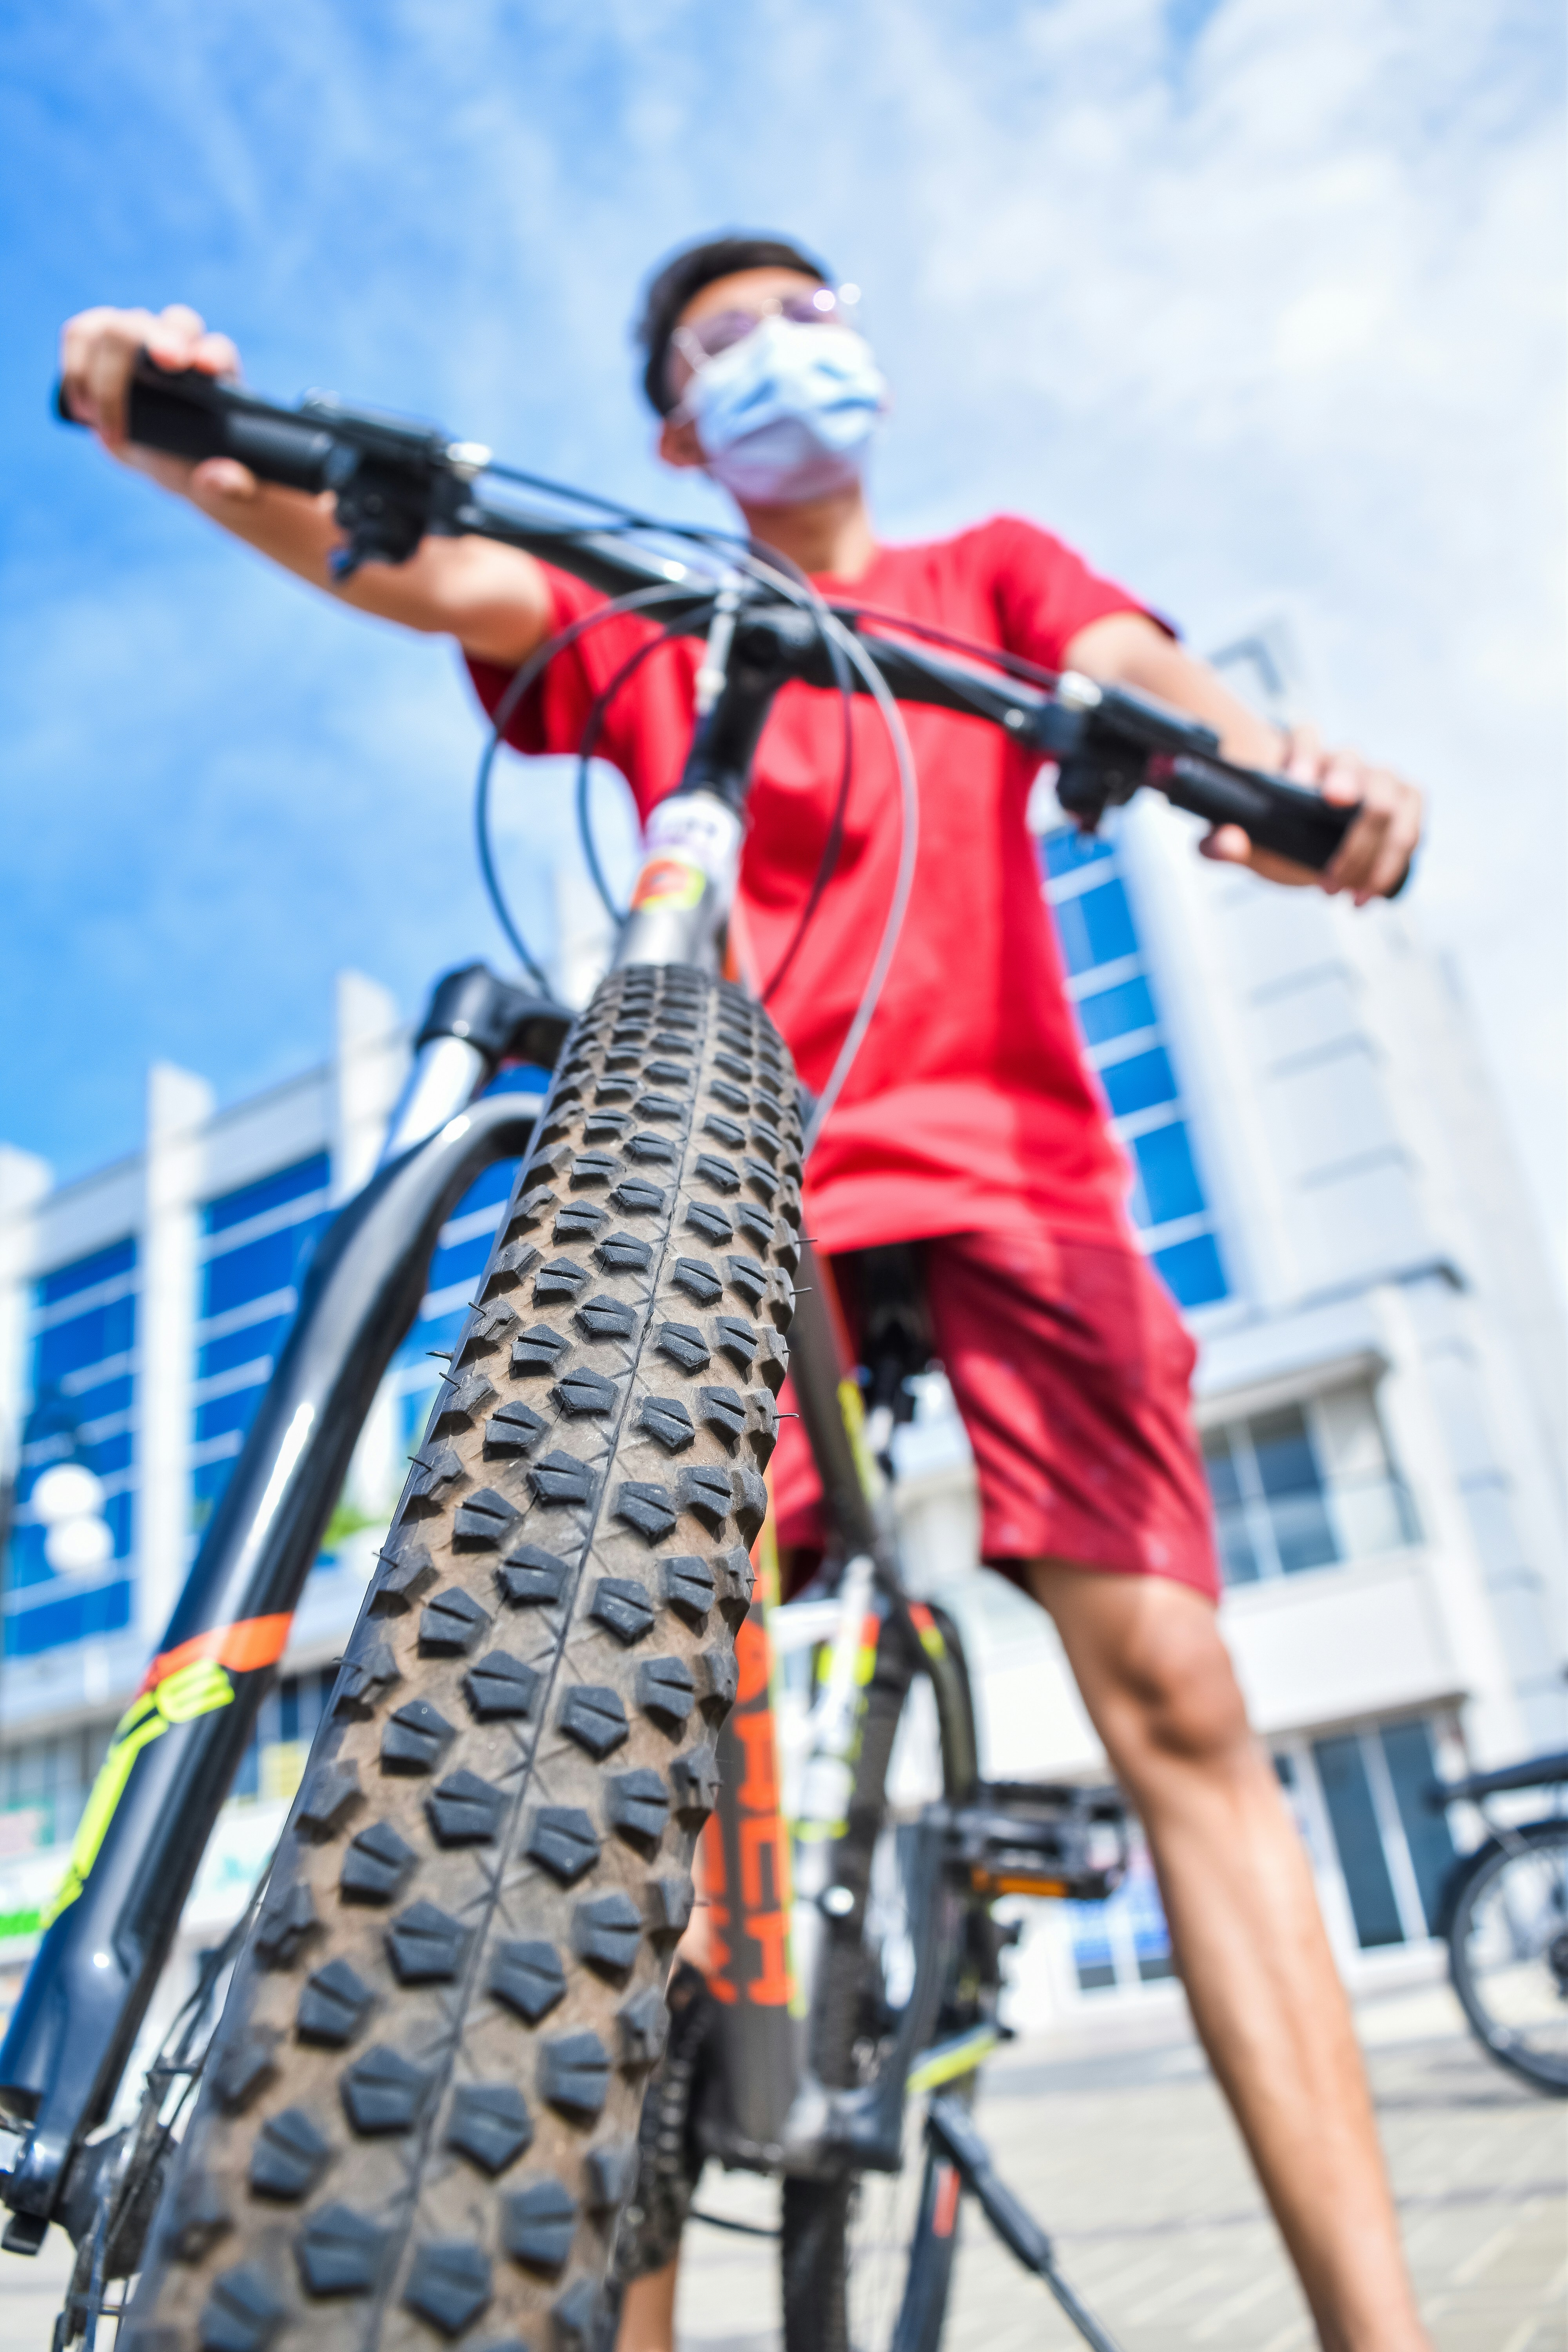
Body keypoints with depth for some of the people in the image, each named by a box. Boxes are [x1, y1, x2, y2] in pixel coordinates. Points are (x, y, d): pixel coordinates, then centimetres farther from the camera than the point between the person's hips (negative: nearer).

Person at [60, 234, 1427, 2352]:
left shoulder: (993, 572, 24)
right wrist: (189, 438, -16)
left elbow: (1146, 676, 3)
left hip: (1003, 1159, 0)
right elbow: (424, 571, 4)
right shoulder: (647, 633, 22)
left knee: (1170, 1695, -12)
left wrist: (1282, 768, -21)